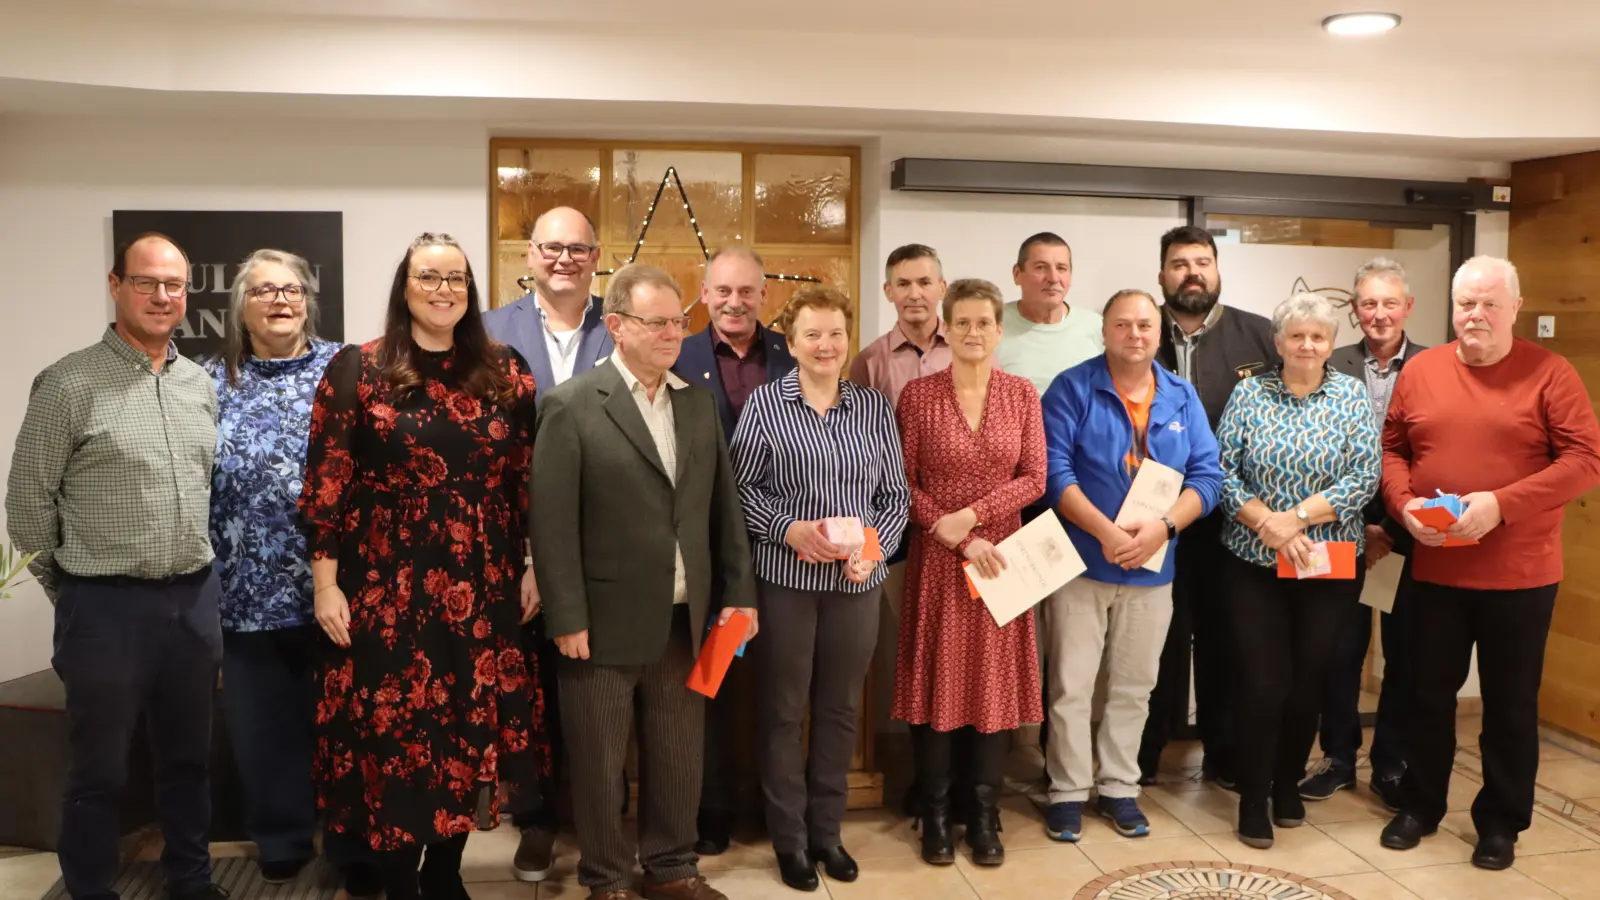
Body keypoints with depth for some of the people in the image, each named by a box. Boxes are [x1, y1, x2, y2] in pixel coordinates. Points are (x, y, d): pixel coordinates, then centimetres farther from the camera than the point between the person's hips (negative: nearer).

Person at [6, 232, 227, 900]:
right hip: (106, 605, -5)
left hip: (195, 600, 5)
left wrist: (195, 578, 15)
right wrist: (69, 589, 2)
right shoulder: (70, 383, -9)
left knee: (188, 758, 17)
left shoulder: (200, 384, 8)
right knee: (100, 770, 8)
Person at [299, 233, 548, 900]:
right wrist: (326, 583, -6)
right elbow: (326, 484, -4)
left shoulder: (505, 373, 5)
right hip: (385, 589, -2)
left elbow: (528, 478, 8)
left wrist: (535, 566, 7)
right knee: (391, 731, 4)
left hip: (482, 590, 3)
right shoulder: (356, 370, -2)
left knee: (470, 729, 10)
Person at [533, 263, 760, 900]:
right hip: (606, 623, -4)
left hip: (685, 619, 5)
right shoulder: (571, 406, -8)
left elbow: (725, 506, 10)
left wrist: (738, 592, 7)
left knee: (680, 756, 15)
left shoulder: (699, 402, 8)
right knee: (599, 763, 10)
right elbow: (552, 523, -11)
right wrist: (566, 619, -14)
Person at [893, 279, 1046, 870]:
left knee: (995, 682, 6)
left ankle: (985, 817, 19)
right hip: (936, 559, -1)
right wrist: (958, 540, -13)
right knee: (935, 681, 4)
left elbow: (1034, 479, -1)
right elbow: (902, 484, -4)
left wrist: (973, 515, -14)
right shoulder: (917, 394, -2)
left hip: (1000, 556, 2)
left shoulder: (1022, 394, 4)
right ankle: (935, 816, 18)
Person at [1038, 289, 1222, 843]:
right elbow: (1054, 470, -13)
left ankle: (1118, 788, 27)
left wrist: (1161, 527, -15)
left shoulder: (1183, 398, 7)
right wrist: (1106, 531, -22)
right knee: (1071, 687, 1)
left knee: (1133, 688, 13)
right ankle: (1068, 792, 15)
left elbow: (1207, 476, 1)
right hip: (1082, 562, -3)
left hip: (1153, 568, 4)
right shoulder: (1073, 389, -5)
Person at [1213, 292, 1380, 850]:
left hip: (1331, 564, 1)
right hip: (1253, 562, -1)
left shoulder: (1352, 396, 2)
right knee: (1262, 681, -3)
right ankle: (1253, 797, 12)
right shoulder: (1248, 394, 2)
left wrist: (1297, 517, -17)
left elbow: (1365, 477, -7)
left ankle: (1288, 783, 29)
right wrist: (1265, 522, -17)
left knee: (1309, 678, 9)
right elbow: (1222, 471, -3)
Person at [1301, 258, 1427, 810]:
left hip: (1411, 535, 0)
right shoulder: (1331, 369, -1)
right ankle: (1339, 758, 23)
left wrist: (1400, 526, -11)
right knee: (1342, 650, 8)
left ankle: (1391, 765, 24)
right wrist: (1357, 526, -9)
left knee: (1405, 653, 9)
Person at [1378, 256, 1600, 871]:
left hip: (1520, 572, -2)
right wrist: (1403, 504, -10)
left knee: (1510, 702, 10)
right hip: (1436, 567, 3)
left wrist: (1502, 504, -22)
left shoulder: (1549, 373, -6)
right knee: (1430, 693, 14)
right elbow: (1391, 449, 9)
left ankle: (1501, 822, 25)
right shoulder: (1419, 371, 4)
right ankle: (1420, 806, 30)